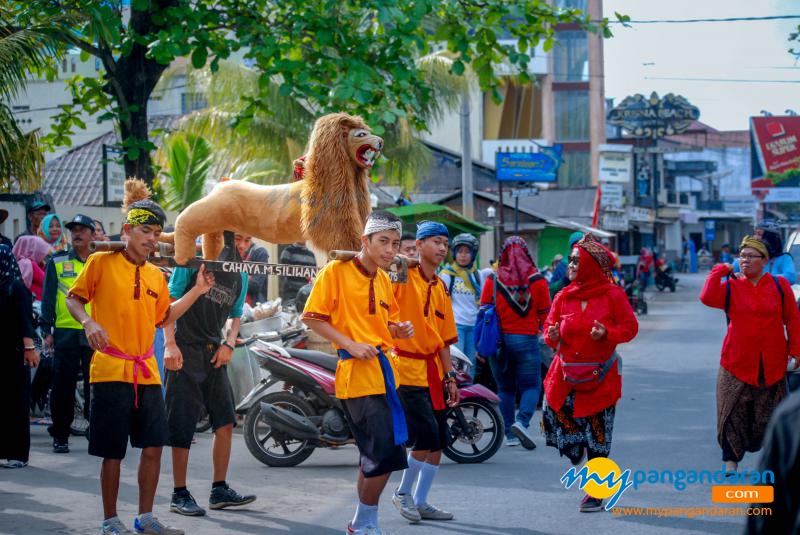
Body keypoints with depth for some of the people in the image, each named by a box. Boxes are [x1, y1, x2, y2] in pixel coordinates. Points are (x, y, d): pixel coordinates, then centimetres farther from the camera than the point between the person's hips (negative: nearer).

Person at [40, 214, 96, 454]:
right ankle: (60, 436, 9)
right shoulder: (57, 263, 8)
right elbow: (48, 298, 5)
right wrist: (47, 331, -3)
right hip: (65, 333, -1)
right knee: (63, 388, 1)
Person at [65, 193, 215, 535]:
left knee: (153, 446, 5)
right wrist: (88, 323, -18)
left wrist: (197, 291, 13)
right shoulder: (101, 263, -4)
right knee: (113, 452, -1)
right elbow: (74, 299, 0)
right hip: (111, 370, -6)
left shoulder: (156, 276, 13)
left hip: (147, 372, 6)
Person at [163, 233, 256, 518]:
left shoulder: (241, 276, 12)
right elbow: (170, 299, -7)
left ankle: (220, 490, 13)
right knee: (183, 426, -3)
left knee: (226, 421, 2)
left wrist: (229, 344, 2)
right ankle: (180, 495, 4)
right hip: (185, 351, -6)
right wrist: (170, 344, -15)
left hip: (214, 354, 6)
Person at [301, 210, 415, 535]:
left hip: (383, 370, 9)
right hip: (357, 372, -9)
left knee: (375, 456, 13)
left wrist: (399, 330, 4)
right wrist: (350, 345, -17)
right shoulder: (337, 271, -7)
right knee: (385, 453, -13)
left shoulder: (383, 279, 16)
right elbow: (312, 317, -10)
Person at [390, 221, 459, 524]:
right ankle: (403, 493, 8)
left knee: (438, 442, 7)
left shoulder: (441, 288, 14)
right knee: (426, 436, -13)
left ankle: (421, 502, 19)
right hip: (406, 368, -7)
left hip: (433, 370, 7)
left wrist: (450, 377, 14)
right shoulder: (402, 277, -7)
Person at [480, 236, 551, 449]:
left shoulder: (493, 280, -1)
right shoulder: (537, 280, -3)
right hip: (526, 339, -2)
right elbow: (545, 315, 2)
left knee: (505, 387, 12)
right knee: (530, 386, 6)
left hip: (498, 339, 2)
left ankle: (510, 434, 10)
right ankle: (521, 421, -19)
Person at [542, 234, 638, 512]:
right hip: (566, 375, 3)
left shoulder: (612, 294, -6)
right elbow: (550, 325, 9)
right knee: (561, 423, -5)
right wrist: (552, 335, -14)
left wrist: (607, 333, -22)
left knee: (597, 436, 0)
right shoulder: (564, 296, 5)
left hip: (600, 377, -3)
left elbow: (630, 327, -5)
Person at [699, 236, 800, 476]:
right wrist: (721, 271, -11)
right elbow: (708, 298, -17)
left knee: (769, 416, 8)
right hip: (737, 363, 0)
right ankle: (731, 459, 13)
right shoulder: (731, 287, 1)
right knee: (734, 414, 2)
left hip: (772, 365, 0)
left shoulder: (779, 285, 1)